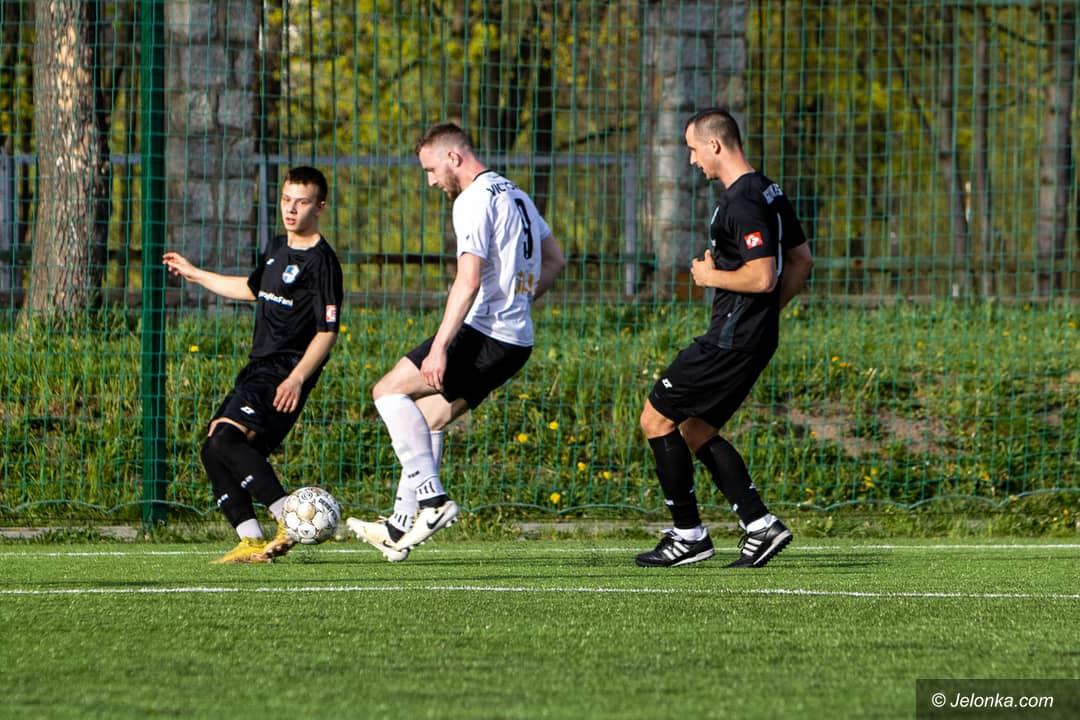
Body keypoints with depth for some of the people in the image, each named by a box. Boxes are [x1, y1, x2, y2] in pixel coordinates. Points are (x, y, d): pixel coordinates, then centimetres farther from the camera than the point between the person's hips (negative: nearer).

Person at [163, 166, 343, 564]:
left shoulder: (321, 261, -10)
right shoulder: (277, 248, 17)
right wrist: (195, 274, 45)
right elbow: (252, 289, 37)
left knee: (226, 439, -25)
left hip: (286, 371, -9)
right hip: (258, 368, 9)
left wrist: (297, 378, -25)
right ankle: (251, 541, -1)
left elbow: (327, 331, -14)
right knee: (214, 451, 1)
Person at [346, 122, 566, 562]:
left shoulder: (474, 200, -13)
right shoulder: (515, 195, 18)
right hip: (518, 340, 10)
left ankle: (433, 498, -13)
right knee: (428, 418, 18)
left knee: (389, 392, -6)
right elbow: (554, 260, 26)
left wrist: (440, 348, -24)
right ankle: (402, 527, 19)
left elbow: (469, 280, -22)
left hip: (486, 334, -10)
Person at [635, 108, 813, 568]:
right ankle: (760, 525, 10)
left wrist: (710, 276, -11)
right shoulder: (768, 193, 13)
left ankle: (688, 535, 1)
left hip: (732, 340, -10)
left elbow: (762, 277, -26)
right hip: (754, 336, 10)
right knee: (694, 429, 17)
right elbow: (801, 261, 20)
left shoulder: (742, 203, -19)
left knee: (656, 418, -2)